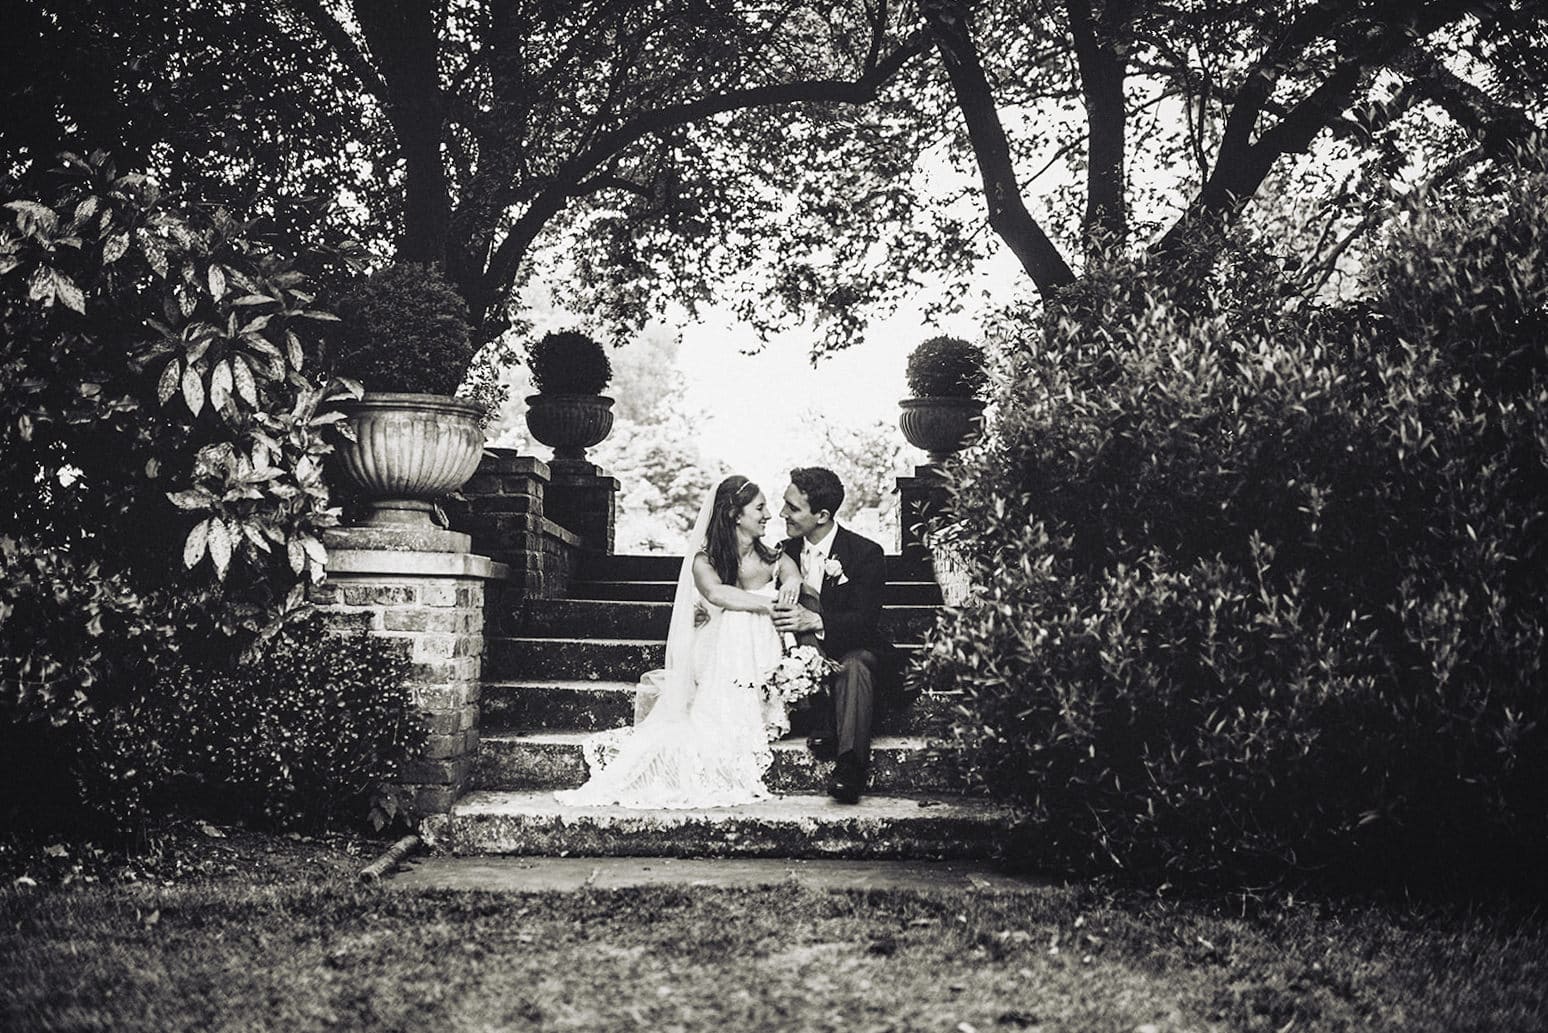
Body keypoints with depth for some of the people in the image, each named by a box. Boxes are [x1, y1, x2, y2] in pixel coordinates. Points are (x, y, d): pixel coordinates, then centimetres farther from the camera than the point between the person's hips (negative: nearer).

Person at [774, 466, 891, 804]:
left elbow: (866, 619, -19)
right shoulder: (787, 551, 8)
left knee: (855, 666, -37)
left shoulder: (866, 553, -8)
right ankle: (824, 725, -31)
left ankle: (850, 763, -46)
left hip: (853, 651, -4)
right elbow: (775, 605, 9)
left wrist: (814, 621, -34)